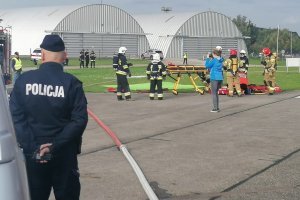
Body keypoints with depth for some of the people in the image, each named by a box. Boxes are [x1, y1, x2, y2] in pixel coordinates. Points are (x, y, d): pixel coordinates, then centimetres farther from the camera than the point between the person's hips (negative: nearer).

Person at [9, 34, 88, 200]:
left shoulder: (23, 80, -4)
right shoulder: (71, 83, -9)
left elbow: (15, 117, -8)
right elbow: (80, 120, -14)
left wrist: (32, 147, -10)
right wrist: (55, 145, -13)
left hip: (32, 154, 2)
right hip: (64, 154, -2)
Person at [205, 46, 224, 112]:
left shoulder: (214, 60, -12)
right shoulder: (221, 60, 9)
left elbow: (207, 65, -3)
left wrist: (207, 58, 6)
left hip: (214, 78, -7)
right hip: (220, 78, 7)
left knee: (213, 93, 0)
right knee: (216, 93, 18)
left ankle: (215, 108, -3)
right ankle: (217, 107, 19)